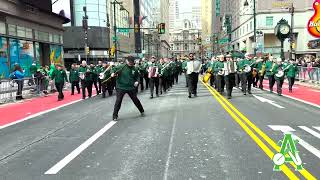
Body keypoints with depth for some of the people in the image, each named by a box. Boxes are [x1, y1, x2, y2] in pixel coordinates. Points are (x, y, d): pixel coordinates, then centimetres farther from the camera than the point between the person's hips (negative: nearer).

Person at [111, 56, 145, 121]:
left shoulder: (134, 69, 2)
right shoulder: (121, 67, -8)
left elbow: (137, 77, 14)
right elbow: (114, 69, -2)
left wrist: (137, 81, -5)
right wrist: (113, 73, -24)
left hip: (131, 87, 3)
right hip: (121, 87, -3)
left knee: (135, 100, 12)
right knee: (118, 101, -6)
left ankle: (142, 111, 33)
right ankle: (115, 116, 7)